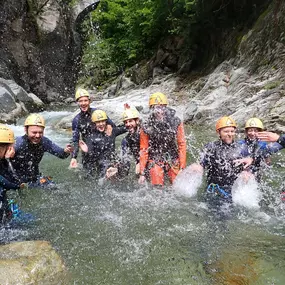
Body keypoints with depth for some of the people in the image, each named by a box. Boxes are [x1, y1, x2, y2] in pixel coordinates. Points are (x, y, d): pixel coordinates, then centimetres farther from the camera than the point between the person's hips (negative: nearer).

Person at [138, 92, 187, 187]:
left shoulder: (176, 122, -8)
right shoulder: (146, 127, -9)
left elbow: (181, 145, -5)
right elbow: (143, 150, -4)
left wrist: (182, 167, -8)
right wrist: (142, 173, -4)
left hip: (173, 160, 1)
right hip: (155, 161, -1)